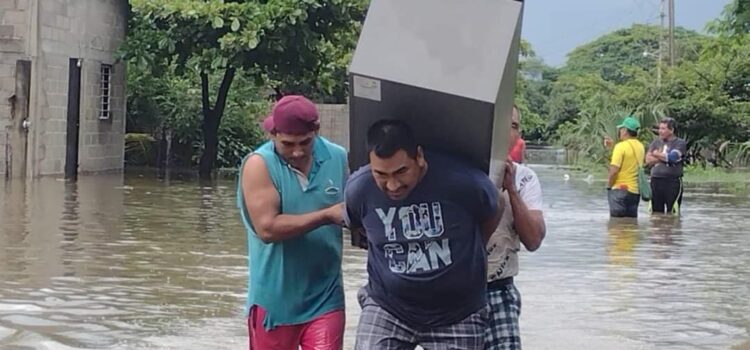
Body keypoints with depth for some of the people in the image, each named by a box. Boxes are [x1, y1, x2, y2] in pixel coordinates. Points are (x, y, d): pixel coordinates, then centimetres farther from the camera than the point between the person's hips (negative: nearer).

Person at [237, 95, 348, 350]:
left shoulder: (338, 158, 0)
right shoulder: (259, 164, -11)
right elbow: (267, 228, -20)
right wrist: (327, 216, -23)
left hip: (325, 297, 2)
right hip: (275, 298, -2)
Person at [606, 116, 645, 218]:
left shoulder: (621, 146, -14)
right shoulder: (640, 147, 9)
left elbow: (614, 170, -20)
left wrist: (609, 185, -5)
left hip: (620, 189, -7)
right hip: (635, 190, 7)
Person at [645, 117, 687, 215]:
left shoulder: (680, 143, 1)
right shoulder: (656, 143, 15)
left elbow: (672, 157, -14)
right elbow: (648, 160, 3)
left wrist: (657, 154, 2)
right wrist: (664, 157, -6)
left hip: (673, 181, -4)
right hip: (656, 180, 5)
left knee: (672, 213, -5)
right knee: (656, 212, 5)